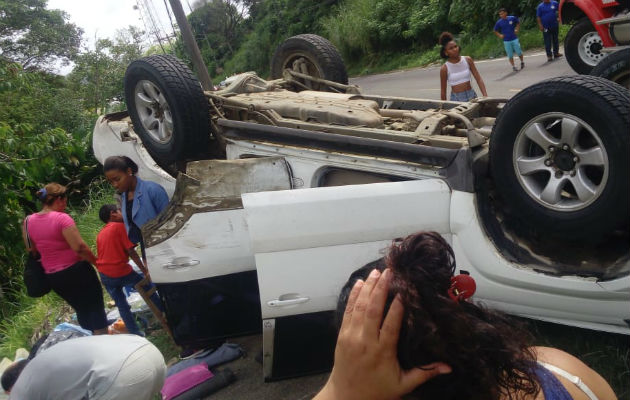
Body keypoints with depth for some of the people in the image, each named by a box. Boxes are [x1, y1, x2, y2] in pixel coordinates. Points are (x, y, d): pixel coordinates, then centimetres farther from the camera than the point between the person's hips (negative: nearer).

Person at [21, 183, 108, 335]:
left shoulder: (28, 221, 3)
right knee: (96, 308, 5)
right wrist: (96, 261, -9)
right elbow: (79, 247, -21)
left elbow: (31, 250, 11)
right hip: (76, 270, -7)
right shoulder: (62, 218, -18)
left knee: (81, 309, 21)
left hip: (53, 276, 7)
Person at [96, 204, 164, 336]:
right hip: (121, 271, -6)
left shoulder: (100, 234, 14)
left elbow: (101, 256, 17)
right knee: (147, 287, 13)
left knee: (121, 305, 11)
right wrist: (145, 271, -11)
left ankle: (136, 334, 14)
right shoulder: (120, 226, -6)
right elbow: (131, 252, -13)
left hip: (104, 275, 6)